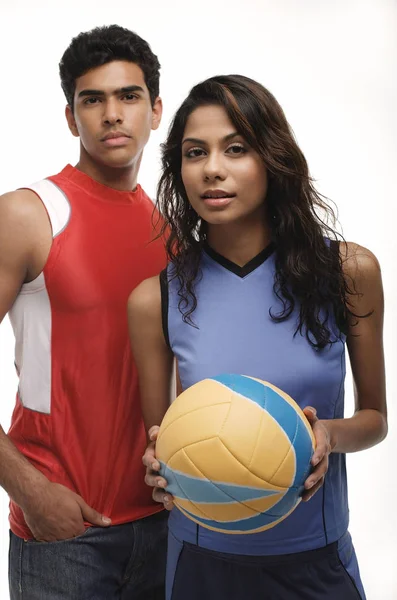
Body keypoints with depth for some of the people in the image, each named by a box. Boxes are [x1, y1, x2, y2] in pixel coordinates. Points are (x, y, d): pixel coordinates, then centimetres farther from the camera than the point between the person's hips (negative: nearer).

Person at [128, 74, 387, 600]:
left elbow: (375, 417, 1)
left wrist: (330, 435, -19)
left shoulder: (349, 271, -9)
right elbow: (157, 434, 1)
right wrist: (162, 466, -20)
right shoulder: (156, 299, -9)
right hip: (203, 557, 0)